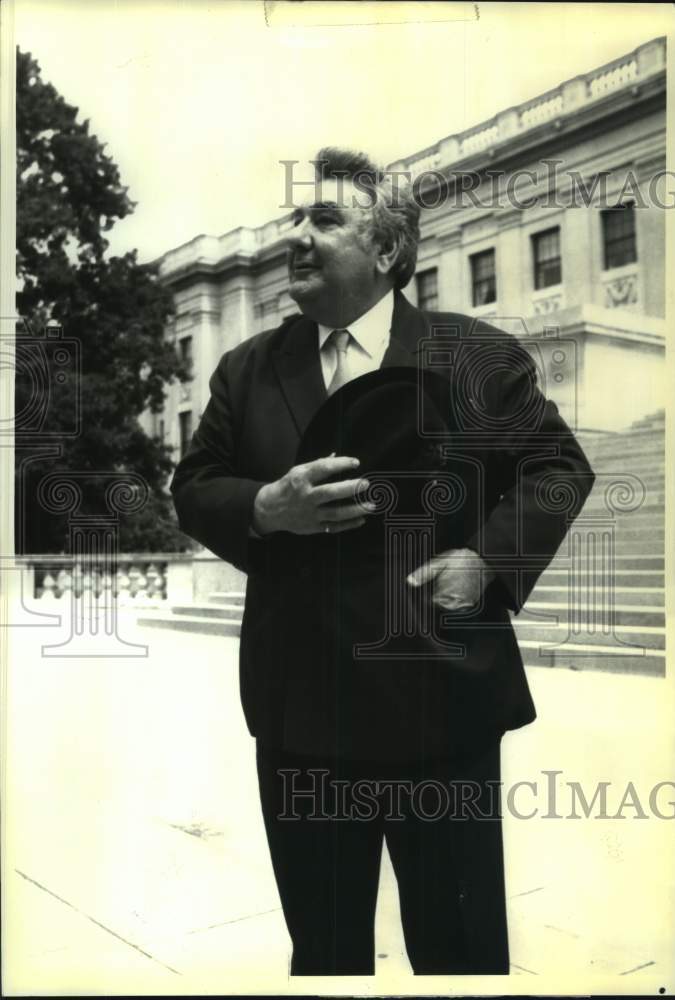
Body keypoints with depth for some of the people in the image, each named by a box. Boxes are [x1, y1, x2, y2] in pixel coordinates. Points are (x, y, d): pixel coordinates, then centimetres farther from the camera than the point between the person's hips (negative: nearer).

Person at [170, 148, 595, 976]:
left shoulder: (479, 355, 0)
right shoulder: (246, 369, 9)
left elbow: (559, 468, 1)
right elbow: (192, 491, 9)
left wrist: (489, 559, -14)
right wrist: (264, 508, -13)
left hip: (439, 696, -2)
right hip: (299, 705, 3)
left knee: (460, 942, 14)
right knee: (323, 943, 19)